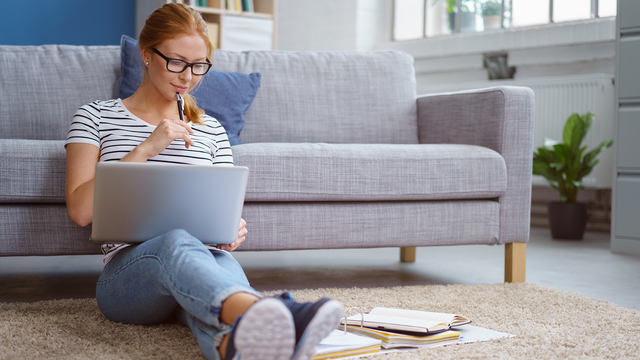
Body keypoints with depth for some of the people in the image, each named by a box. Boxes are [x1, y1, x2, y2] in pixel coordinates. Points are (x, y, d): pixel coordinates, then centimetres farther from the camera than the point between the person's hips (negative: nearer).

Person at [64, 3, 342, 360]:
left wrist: (233, 230, -5)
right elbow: (80, 210, 0)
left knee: (223, 261, -36)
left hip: (202, 258, 3)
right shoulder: (96, 117, 12)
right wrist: (145, 149, -8)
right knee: (177, 242, -40)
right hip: (127, 273, -3)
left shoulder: (212, 131, 22)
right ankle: (263, 312, -73)